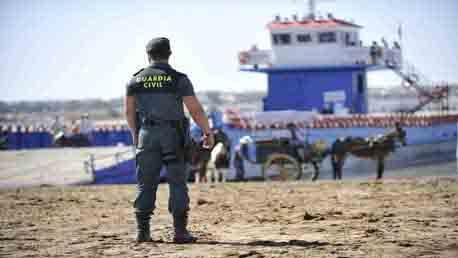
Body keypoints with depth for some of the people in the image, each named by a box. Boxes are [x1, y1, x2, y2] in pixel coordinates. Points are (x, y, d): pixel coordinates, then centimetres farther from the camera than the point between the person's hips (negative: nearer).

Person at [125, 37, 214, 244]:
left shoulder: (136, 80, 4)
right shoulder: (179, 79, -4)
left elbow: (129, 112, 10)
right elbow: (196, 110, -6)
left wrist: (135, 134, 23)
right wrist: (208, 132, 6)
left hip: (147, 135, 2)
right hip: (173, 135, -2)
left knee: (146, 184, 6)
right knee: (177, 183, 1)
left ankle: (142, 231, 4)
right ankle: (180, 232, -3)